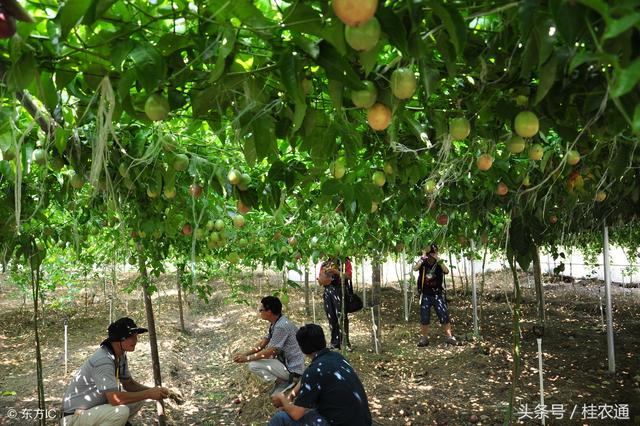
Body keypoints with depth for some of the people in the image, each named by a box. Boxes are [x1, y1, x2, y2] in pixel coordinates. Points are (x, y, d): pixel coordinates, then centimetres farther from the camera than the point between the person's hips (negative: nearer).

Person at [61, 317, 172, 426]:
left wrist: (154, 390, -6)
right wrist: (149, 394, -25)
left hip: (98, 406, 9)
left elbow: (129, 384, 11)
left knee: (139, 398, 1)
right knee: (121, 411, -31)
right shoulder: (103, 360, -27)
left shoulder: (121, 355, 1)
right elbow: (115, 399, -32)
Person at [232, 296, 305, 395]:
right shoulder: (276, 323, 5)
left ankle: (285, 382, -4)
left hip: (293, 369, -10)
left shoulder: (281, 326, -25)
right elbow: (262, 344, 10)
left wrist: (247, 358, -15)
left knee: (253, 365, -14)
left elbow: (270, 351, -23)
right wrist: (245, 353, 0)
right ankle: (282, 378, 11)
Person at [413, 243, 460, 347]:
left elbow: (446, 271, -21)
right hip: (425, 295, 0)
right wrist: (423, 257, -24)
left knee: (444, 315, -3)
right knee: (424, 318, 5)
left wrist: (437, 259, -23)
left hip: (438, 294, 0)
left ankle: (449, 336, 8)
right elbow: (415, 268, -23)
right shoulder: (423, 264, -3)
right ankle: (423, 338, 17)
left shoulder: (439, 264, -2)